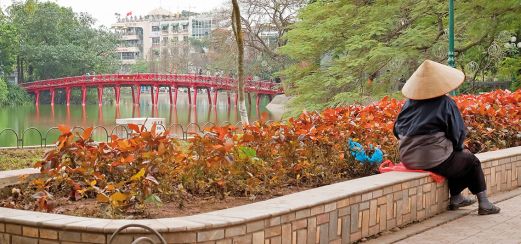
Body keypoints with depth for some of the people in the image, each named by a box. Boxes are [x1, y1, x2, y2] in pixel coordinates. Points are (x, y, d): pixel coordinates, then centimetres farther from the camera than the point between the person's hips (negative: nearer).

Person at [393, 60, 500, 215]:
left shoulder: (410, 102, 5)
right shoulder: (445, 103, -9)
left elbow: (398, 131, 10)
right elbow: (457, 133, -6)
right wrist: (458, 147, 14)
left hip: (408, 159, 6)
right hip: (435, 160, -6)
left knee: (455, 158, 33)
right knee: (472, 161, 20)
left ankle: (456, 198, 36)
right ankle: (483, 203, 23)